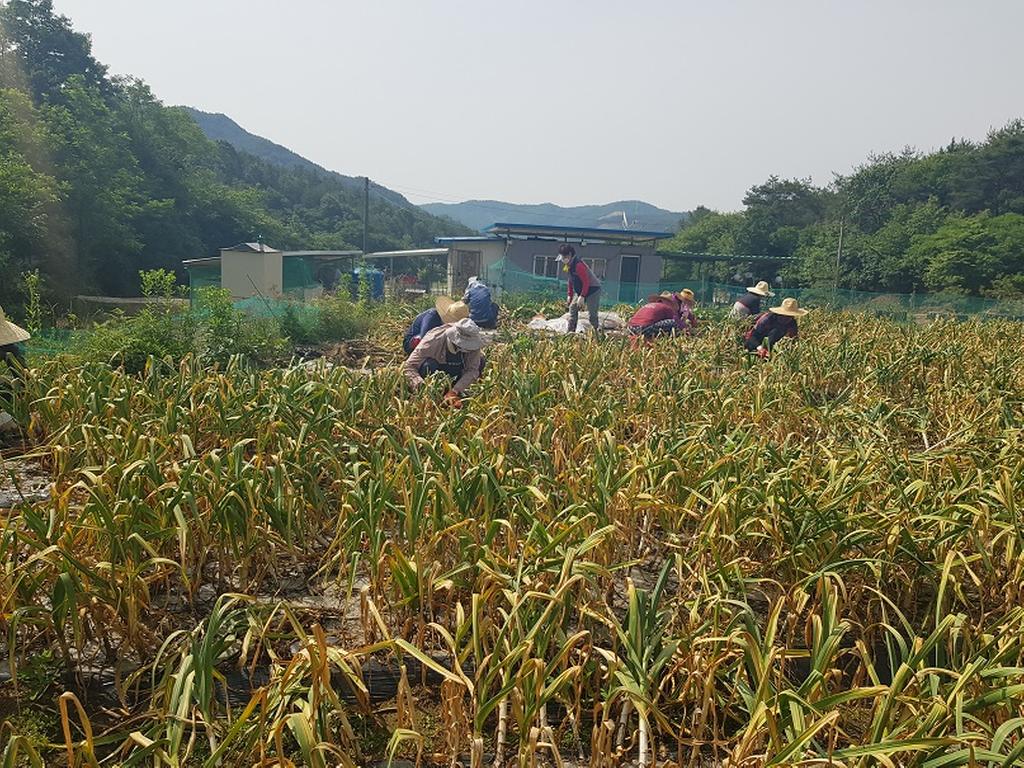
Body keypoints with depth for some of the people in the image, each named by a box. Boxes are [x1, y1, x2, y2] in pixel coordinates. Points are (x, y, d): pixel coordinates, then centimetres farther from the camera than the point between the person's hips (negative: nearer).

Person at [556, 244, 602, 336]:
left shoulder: (578, 265, -25)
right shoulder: (569, 266, 5)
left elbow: (586, 282, -27)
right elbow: (571, 281, 16)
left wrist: (582, 297, -27)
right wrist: (570, 295, 15)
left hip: (592, 290, -10)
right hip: (580, 291, 10)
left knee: (592, 313, -13)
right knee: (573, 308, 4)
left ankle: (597, 332, -4)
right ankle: (571, 331, 6)